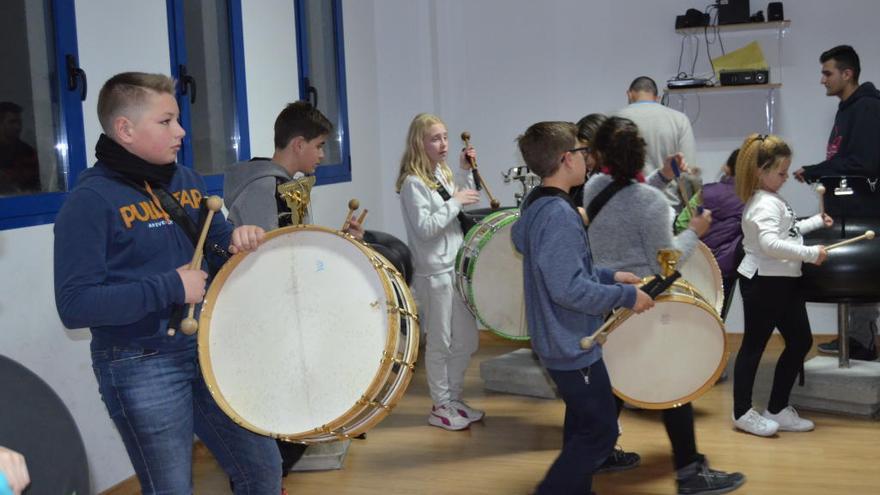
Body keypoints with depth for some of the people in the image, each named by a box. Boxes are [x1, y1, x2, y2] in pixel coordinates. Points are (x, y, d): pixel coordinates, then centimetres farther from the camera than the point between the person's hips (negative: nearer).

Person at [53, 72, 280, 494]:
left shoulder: (187, 182, 7)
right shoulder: (91, 201, -14)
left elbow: (217, 247, 18)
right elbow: (75, 305, -20)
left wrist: (240, 241, -6)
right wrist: (170, 287, -23)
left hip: (209, 350, 7)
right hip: (141, 368, -7)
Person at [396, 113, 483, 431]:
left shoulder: (443, 175, 10)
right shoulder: (413, 182, -14)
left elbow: (463, 211, 19)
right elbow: (424, 228, -21)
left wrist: (465, 172, 9)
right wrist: (454, 202, -19)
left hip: (457, 268, 8)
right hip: (434, 273, -8)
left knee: (467, 341, 14)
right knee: (440, 344, 3)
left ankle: (454, 398, 29)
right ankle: (441, 407, 18)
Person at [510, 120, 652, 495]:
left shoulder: (538, 206, 6)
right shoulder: (559, 214, -25)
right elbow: (570, 289, -29)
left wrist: (608, 275, 11)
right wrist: (626, 295, -19)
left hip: (561, 340, 10)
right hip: (573, 345, -10)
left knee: (583, 426, 22)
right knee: (600, 432, 1)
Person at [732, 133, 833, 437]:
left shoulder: (772, 200, 14)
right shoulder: (765, 204, -19)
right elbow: (771, 243, -33)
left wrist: (816, 222, 25)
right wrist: (811, 253, -29)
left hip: (782, 281, 10)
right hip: (763, 283, -10)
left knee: (800, 342, 14)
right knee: (755, 345, 0)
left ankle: (778, 409, 21)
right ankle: (742, 412, 13)